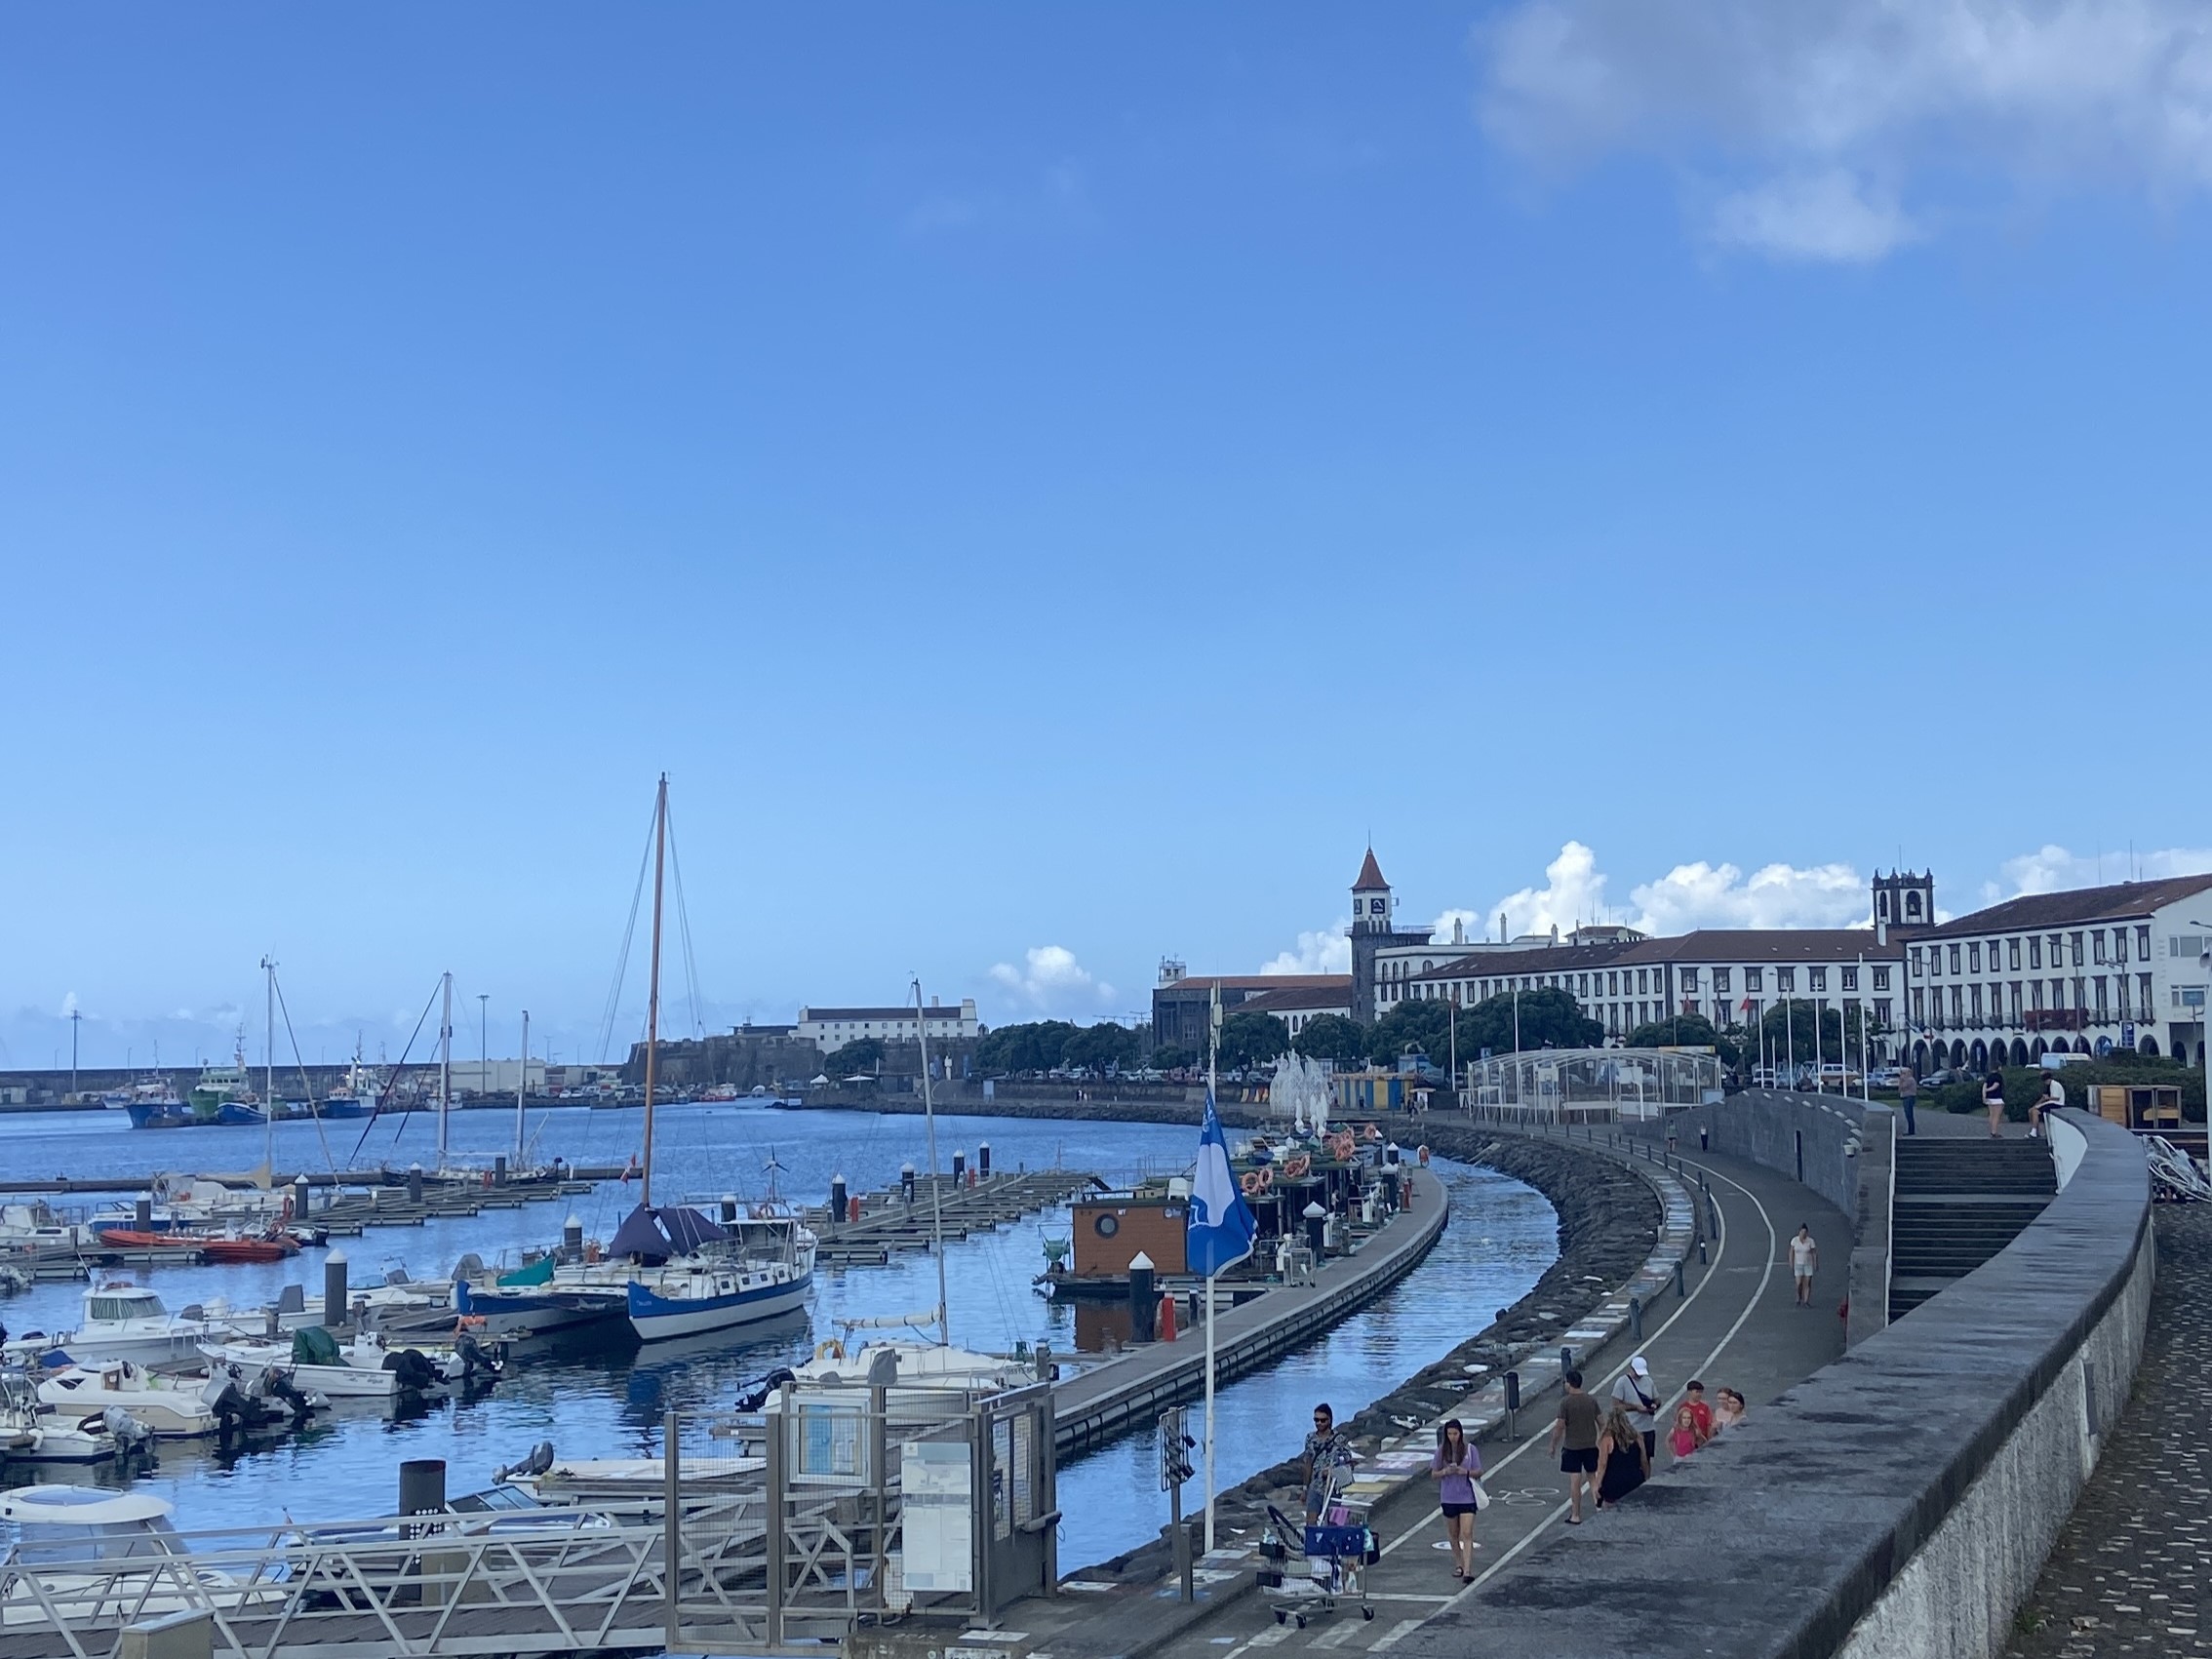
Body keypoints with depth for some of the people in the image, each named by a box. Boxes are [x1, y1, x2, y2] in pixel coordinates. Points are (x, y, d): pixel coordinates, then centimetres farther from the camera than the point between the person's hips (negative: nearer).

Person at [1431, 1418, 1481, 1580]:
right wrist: (1445, 1472, -16)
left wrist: (1466, 1472, -18)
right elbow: (1434, 1473, 5)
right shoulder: (1442, 1451, 0)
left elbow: (1478, 1471, 1)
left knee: (1467, 1534, -11)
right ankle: (1459, 1564, 31)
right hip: (1448, 1498, 2)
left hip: (1467, 1498, -2)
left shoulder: (1470, 1450, -5)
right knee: (1453, 1534, 14)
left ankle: (1468, 1570, -14)